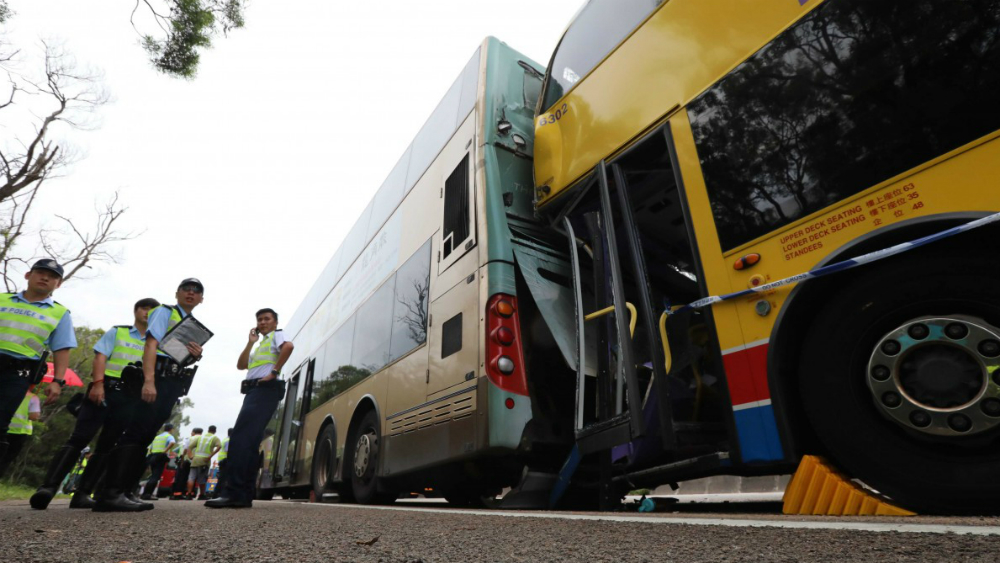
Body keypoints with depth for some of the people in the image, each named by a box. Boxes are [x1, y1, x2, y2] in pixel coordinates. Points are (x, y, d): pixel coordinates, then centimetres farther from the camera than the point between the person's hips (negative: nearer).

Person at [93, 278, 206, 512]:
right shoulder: (164, 311, 2)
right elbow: (151, 345, -11)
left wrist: (197, 355, -1)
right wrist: (148, 381, -23)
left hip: (174, 385, 8)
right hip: (158, 378, -8)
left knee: (144, 437, 6)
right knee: (136, 433, -15)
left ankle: (117, 492, 9)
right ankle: (110, 494, -17)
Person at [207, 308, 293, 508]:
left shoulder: (276, 335, 5)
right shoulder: (260, 344, 32)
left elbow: (288, 347, -19)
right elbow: (241, 365, 22)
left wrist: (275, 371, -20)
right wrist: (250, 342, 16)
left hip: (265, 389, -10)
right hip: (254, 390, 10)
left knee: (240, 437, -20)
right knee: (249, 441, 3)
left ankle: (234, 493, -26)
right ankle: (244, 495, 3)